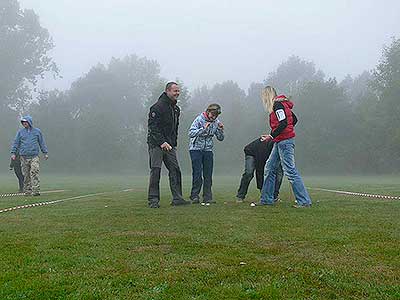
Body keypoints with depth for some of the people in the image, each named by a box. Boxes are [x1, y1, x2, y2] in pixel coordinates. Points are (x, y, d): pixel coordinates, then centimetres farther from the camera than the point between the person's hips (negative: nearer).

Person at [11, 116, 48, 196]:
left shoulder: (37, 131, 8)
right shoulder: (20, 132, 9)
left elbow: (42, 143, 13)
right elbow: (16, 143, 8)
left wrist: (45, 153, 9)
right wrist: (13, 153, -1)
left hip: (34, 156, -2)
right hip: (24, 157, 2)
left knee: (34, 172, -15)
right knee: (26, 174, 4)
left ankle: (36, 191, -17)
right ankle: (27, 191, 11)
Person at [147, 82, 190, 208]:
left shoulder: (176, 109, 15)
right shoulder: (158, 107, -11)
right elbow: (152, 127, -16)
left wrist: (173, 143, 13)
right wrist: (162, 142, -22)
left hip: (169, 145, 8)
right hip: (156, 144, -7)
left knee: (175, 170, 3)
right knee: (155, 171, -7)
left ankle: (177, 198, 8)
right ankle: (153, 200, -1)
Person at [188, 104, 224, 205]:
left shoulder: (216, 122, 3)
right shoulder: (199, 119, -11)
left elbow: (220, 138, 7)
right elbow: (191, 133, -21)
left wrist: (220, 129, -11)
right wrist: (203, 128, -30)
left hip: (208, 150, 4)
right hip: (196, 149, -4)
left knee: (208, 175, 2)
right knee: (197, 174, -9)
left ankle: (207, 198, 8)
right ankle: (194, 196, 0)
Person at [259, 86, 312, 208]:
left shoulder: (277, 104, -12)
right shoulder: (281, 104, 17)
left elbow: (283, 123, -22)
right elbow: (294, 119, 22)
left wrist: (271, 136, -20)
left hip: (284, 141, -10)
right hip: (280, 142, 10)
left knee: (290, 171, -10)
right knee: (269, 169, 13)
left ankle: (304, 201, -7)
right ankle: (266, 199, 20)